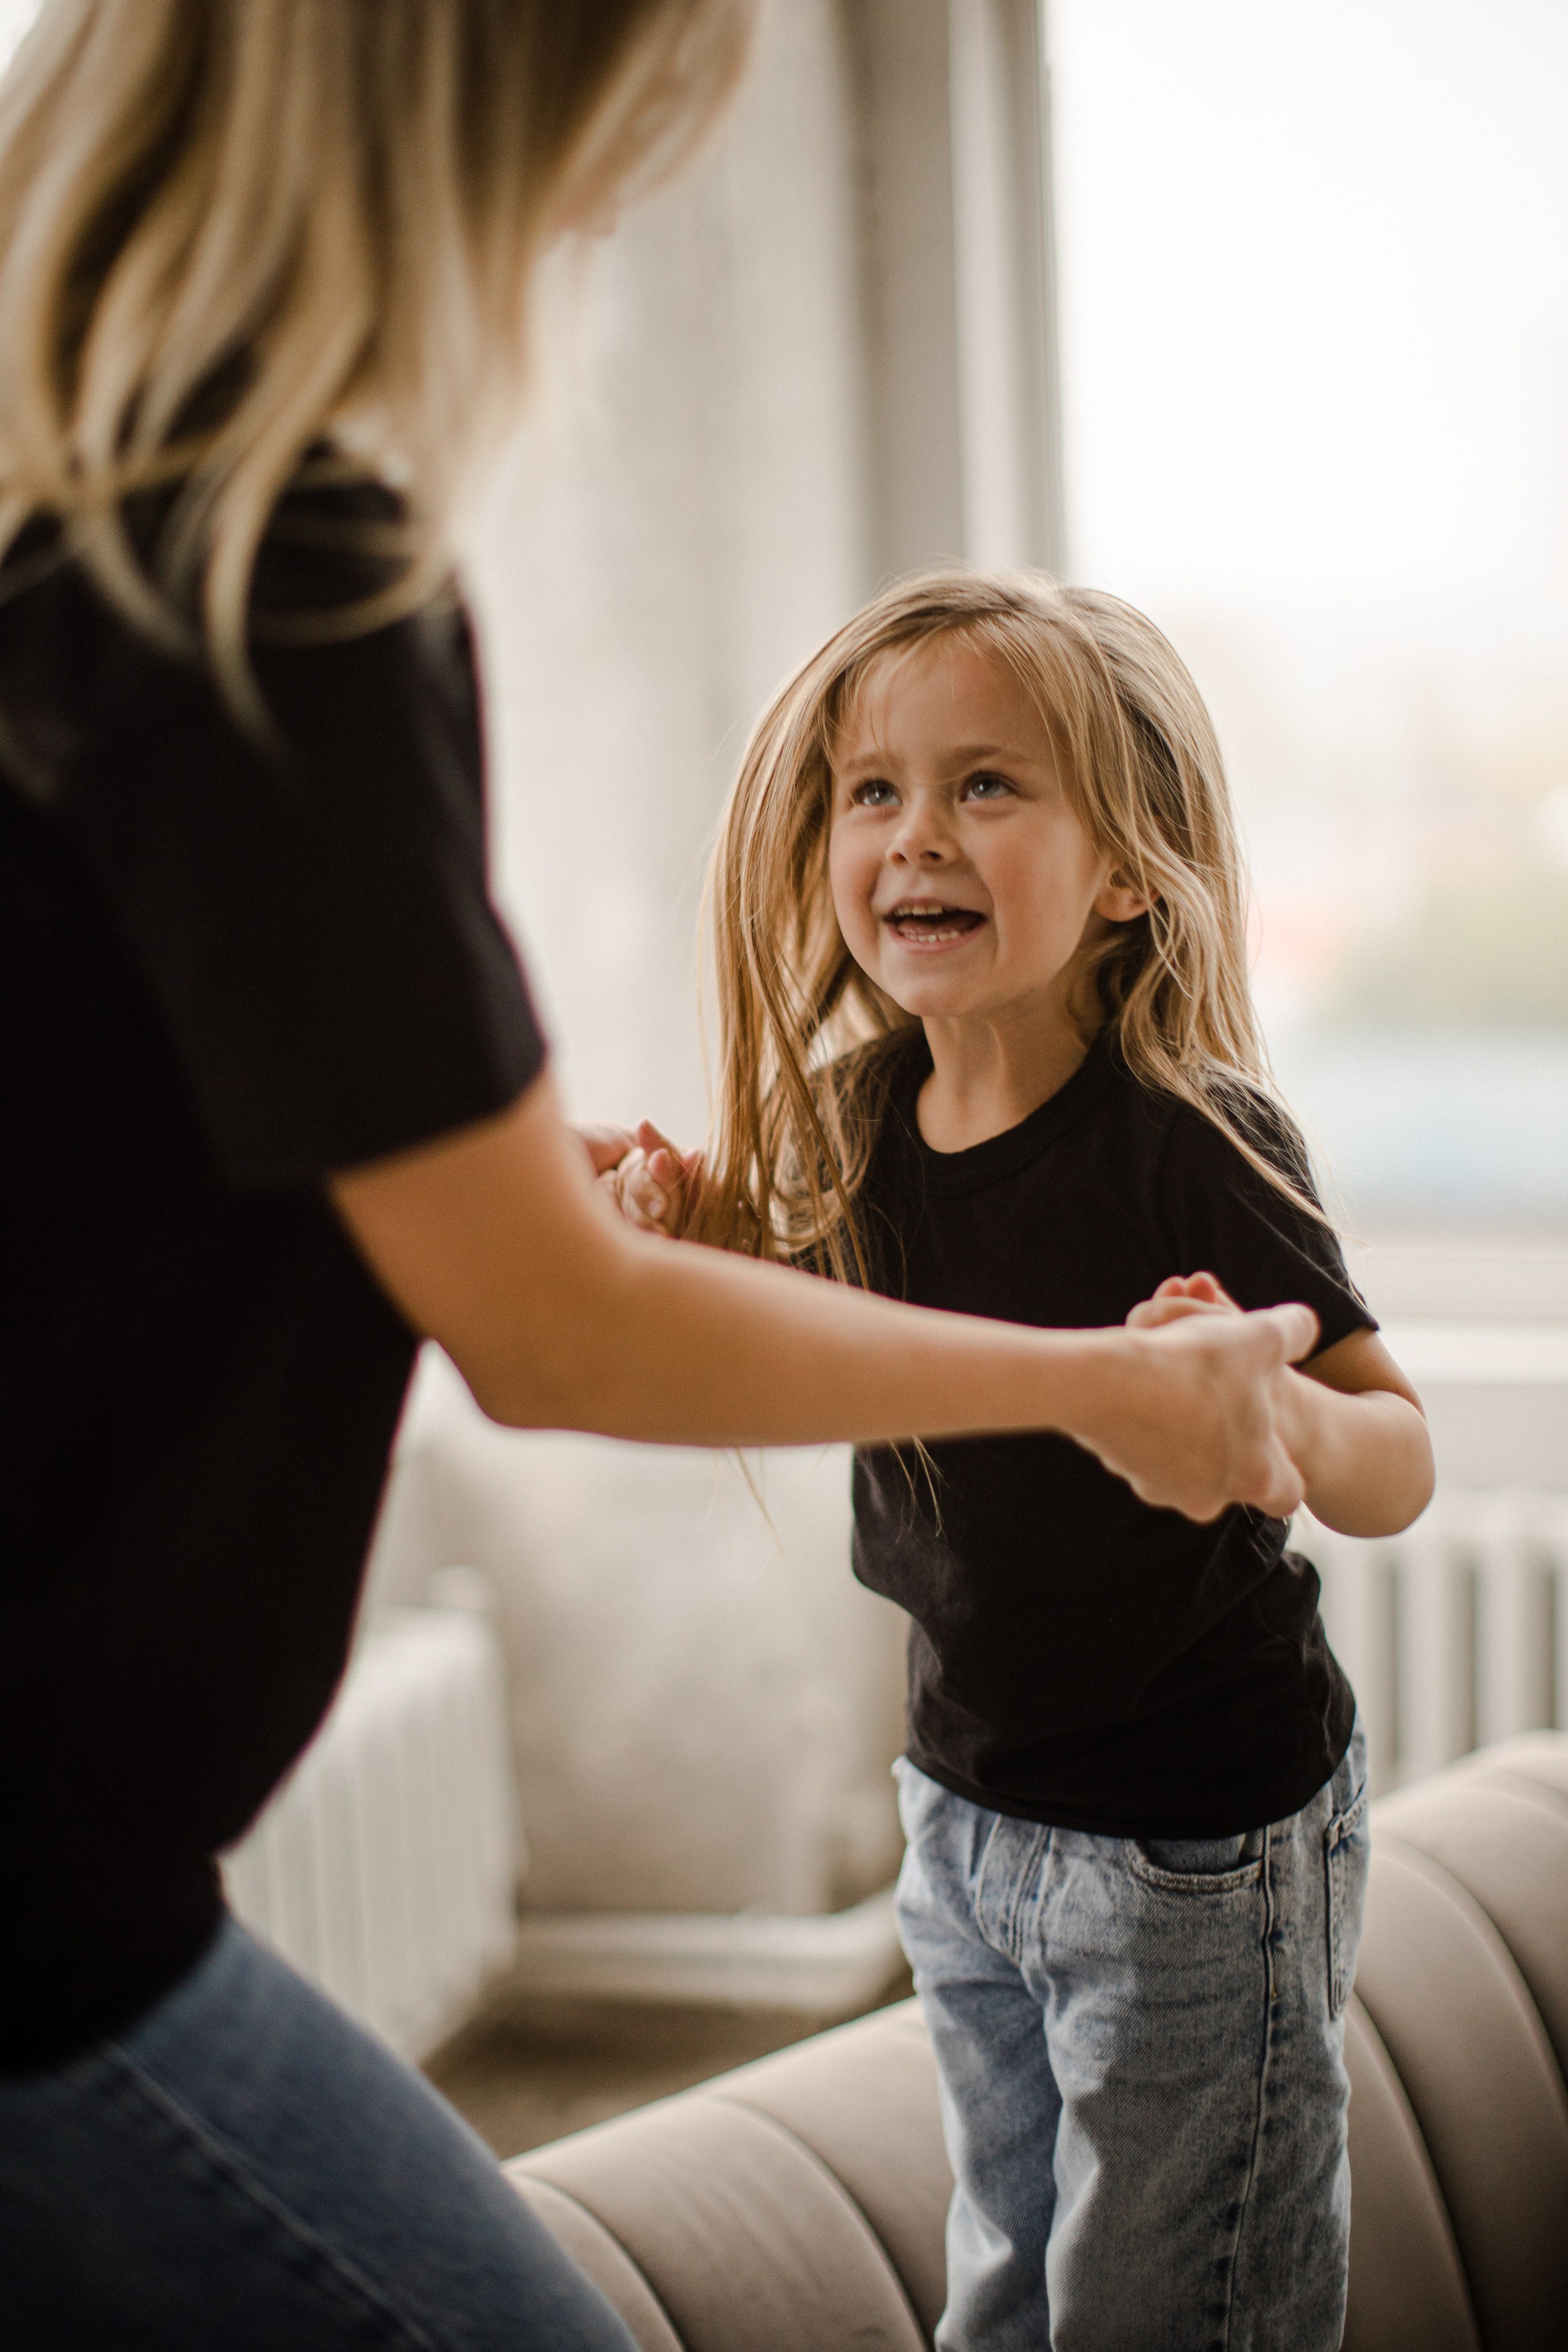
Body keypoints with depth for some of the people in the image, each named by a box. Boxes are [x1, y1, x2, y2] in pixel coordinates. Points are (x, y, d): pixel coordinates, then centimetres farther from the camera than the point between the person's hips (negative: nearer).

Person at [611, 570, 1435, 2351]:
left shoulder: (1199, 1148, -24)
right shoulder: (866, 1121, -7)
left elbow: (1401, 1466, -19)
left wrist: (1272, 1420, -41)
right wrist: (710, 1220, -6)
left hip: (1198, 1841, -6)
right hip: (965, 1801, 6)